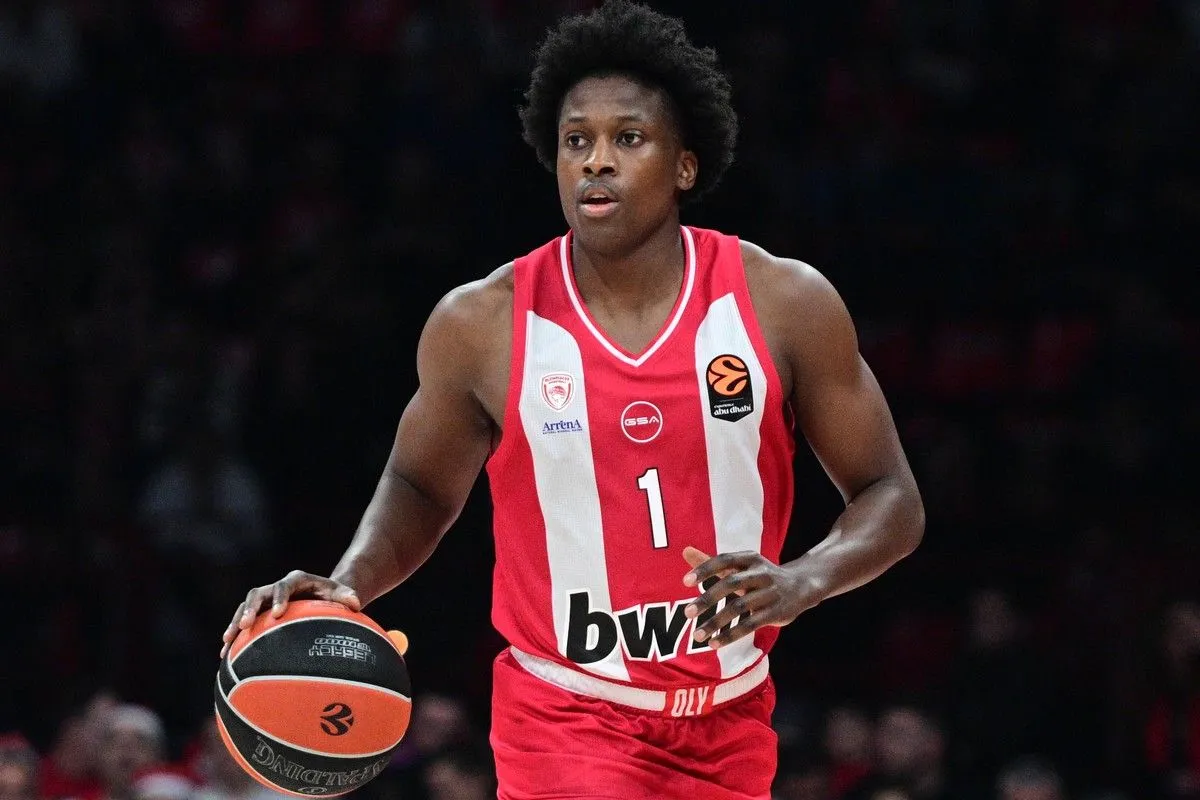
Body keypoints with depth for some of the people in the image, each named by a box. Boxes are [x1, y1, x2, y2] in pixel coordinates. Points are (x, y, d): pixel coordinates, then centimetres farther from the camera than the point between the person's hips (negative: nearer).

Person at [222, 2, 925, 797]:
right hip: (568, 721, -3)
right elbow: (421, 488, 10)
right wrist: (346, 586, -10)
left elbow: (892, 500, -1)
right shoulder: (482, 324, -8)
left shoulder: (785, 303, -7)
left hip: (728, 722, 3)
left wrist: (803, 580, -22)